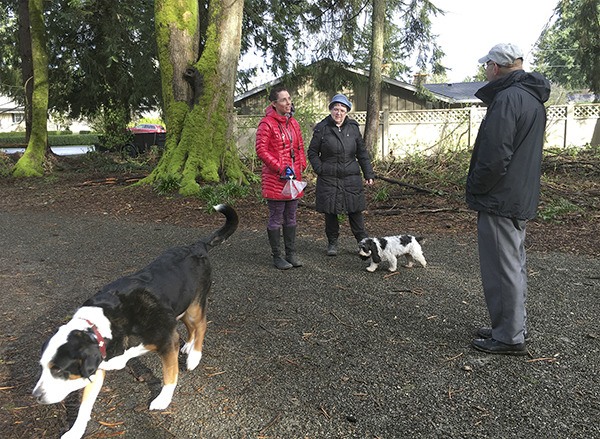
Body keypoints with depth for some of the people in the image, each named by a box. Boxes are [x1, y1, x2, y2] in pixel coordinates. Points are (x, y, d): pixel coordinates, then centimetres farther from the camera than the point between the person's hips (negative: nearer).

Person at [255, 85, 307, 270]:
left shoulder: (293, 122, 12)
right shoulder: (267, 123, -10)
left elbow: (300, 147, 19)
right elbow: (261, 150, -15)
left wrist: (301, 166, 6)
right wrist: (280, 168, -18)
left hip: (294, 178, 7)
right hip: (275, 179, -7)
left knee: (291, 218, 14)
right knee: (276, 220, 3)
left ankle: (291, 253, 25)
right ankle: (277, 256, 14)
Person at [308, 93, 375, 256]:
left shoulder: (353, 127, 6)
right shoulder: (322, 128, -1)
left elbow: (362, 152, 10)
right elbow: (312, 152, 5)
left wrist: (368, 174, 6)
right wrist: (320, 169, -7)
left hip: (351, 177, 1)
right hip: (328, 179, -1)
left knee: (355, 210, 4)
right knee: (330, 211, 6)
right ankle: (332, 242, 21)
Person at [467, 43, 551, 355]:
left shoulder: (507, 98, -19)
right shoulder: (533, 98, 14)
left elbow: (495, 156, -25)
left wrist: (475, 187, -10)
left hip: (500, 200, -10)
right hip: (522, 198, 10)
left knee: (502, 269, -1)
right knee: (514, 265, 19)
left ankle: (509, 338, 9)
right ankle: (515, 326, 31)